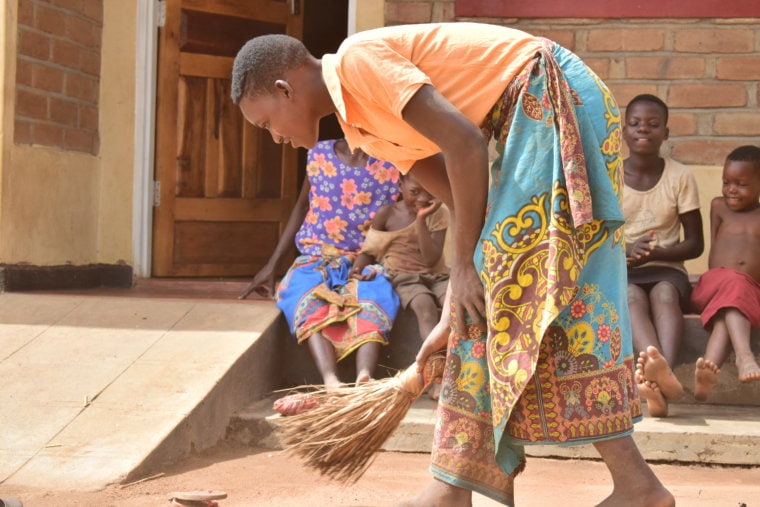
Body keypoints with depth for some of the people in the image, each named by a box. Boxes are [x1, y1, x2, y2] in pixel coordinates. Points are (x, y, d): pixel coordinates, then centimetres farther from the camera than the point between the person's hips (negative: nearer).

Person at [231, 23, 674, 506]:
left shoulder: (356, 58, -11)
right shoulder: (365, 122, 16)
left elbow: (465, 143, -19)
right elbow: (466, 202, 14)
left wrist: (463, 265, -13)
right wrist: (453, 315, 13)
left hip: (556, 100, -10)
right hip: (532, 118, 10)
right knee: (486, 286, 7)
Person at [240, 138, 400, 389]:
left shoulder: (390, 165, 3)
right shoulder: (320, 153, 9)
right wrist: (271, 265, 15)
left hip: (364, 263, -1)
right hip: (316, 258, 1)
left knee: (377, 292, -37)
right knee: (305, 294, -35)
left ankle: (364, 379, -60)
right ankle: (331, 381, -57)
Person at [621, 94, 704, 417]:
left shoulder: (680, 177, 5)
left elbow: (695, 243, 4)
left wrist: (655, 253, -16)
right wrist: (626, 250, -19)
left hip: (666, 270, 0)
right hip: (619, 270, 0)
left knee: (664, 293, -36)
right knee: (633, 297, -36)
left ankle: (662, 374, -62)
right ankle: (663, 375, -63)